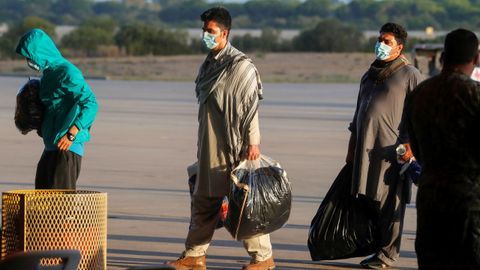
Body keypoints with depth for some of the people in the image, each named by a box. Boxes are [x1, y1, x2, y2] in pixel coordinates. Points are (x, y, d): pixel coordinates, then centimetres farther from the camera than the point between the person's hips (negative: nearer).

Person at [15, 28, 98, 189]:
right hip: (51, 146, 10)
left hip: (67, 146, -10)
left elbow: (90, 104, -21)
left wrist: (71, 135, -26)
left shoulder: (67, 72, -14)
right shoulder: (49, 73, 15)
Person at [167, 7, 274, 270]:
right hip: (210, 147, 8)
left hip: (234, 147, -8)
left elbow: (251, 105, -14)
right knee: (203, 201, 10)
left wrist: (253, 141, -19)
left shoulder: (240, 66, -11)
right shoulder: (209, 64, 14)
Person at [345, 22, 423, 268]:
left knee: (389, 204, -5)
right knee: (368, 199, 6)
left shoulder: (409, 75, -1)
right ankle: (377, 248, 14)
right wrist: (351, 147, 22)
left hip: (391, 150, -7)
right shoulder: (369, 75, 20)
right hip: (366, 149, 7)